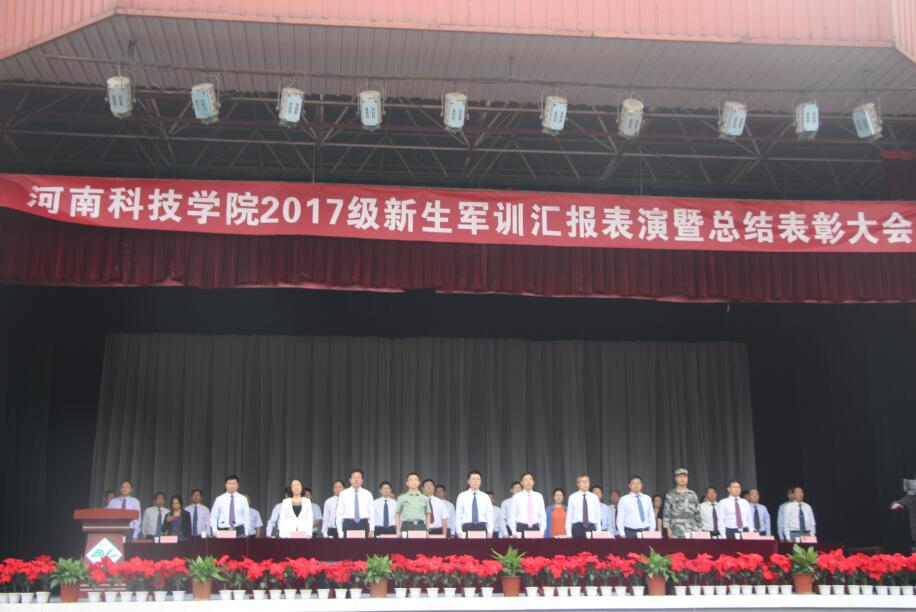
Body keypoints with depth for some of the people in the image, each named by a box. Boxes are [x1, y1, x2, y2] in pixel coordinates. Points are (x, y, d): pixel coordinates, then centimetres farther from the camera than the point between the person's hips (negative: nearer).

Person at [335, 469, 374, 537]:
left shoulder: (368, 494, 8)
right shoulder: (343, 494, 5)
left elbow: (371, 513, 8)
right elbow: (339, 514, 5)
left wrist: (371, 530, 0)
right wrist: (340, 532, -2)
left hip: (363, 524, 1)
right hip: (348, 525, -1)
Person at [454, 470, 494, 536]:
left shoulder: (485, 497, 9)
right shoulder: (462, 496, 5)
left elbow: (489, 516, 6)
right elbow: (458, 516, 3)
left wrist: (490, 532, -5)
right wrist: (459, 532, -6)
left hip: (482, 527, 1)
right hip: (467, 528, -1)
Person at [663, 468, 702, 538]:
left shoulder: (693, 495, 12)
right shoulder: (671, 495, 4)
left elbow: (697, 513, 14)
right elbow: (666, 513, 1)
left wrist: (699, 528, 8)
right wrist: (668, 528, -7)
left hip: (692, 530, 3)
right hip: (677, 530, -3)